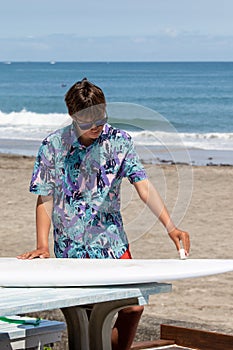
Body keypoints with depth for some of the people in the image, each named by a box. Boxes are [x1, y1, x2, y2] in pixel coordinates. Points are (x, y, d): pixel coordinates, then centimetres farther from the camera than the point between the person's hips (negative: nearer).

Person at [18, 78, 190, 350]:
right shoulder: (53, 146, -7)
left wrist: (170, 227, -21)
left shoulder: (119, 141, -4)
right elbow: (45, 199, -3)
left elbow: (144, 187, -9)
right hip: (71, 249, -2)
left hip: (112, 243, 2)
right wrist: (42, 246, -13)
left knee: (134, 306, -3)